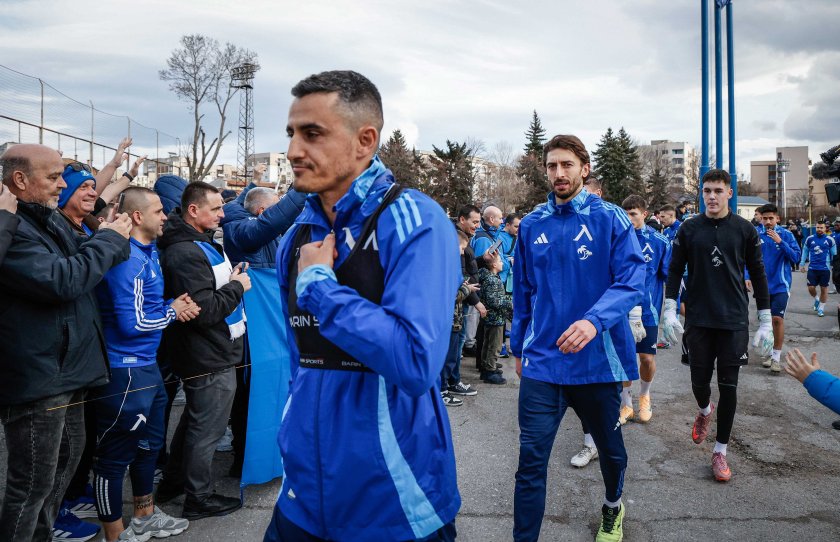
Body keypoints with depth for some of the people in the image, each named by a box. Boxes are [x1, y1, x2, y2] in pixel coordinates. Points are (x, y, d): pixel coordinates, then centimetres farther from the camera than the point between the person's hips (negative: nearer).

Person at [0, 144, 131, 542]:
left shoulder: (49, 219, 12)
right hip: (36, 377, -10)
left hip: (65, 369, 11)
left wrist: (111, 238, 1)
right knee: (33, 483, 2)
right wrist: (110, 239, -15)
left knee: (68, 456, 24)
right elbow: (62, 281, -28)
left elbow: (80, 266, 21)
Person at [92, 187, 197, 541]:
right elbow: (133, 322, -23)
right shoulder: (129, 258, -21)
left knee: (148, 443, 22)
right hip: (125, 370, -10)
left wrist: (175, 306, 0)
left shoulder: (149, 251, 9)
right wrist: (172, 312, -8)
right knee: (116, 455, 5)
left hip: (146, 365, 10)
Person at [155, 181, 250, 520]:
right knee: (207, 429, 4)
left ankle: (172, 481, 40)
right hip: (210, 359, -11)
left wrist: (233, 278, 8)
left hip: (209, 354, 11)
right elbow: (205, 311, -28)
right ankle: (199, 498, 21)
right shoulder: (186, 254, -22)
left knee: (194, 419, 24)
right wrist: (237, 287, -14)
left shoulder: (202, 242, 11)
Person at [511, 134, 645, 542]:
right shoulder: (531, 225, 4)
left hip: (598, 357, -1)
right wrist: (519, 348, 16)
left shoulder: (610, 218, -6)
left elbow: (631, 280, -15)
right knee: (531, 460, -3)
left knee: (610, 446, 21)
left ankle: (612, 507, 51)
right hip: (542, 360, 1)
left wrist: (594, 320, -32)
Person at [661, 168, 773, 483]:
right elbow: (675, 271, 4)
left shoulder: (745, 229, 0)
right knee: (699, 382, 6)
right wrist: (669, 311, -5)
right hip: (698, 319, 1)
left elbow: (758, 275, 3)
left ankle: (720, 451, 17)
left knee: (728, 386, 2)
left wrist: (765, 323, 1)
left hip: (734, 321, 0)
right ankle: (705, 411, 42)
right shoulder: (689, 229, 2)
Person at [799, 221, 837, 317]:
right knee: (811, 288, -2)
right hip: (812, 268, 1)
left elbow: (834, 254, 6)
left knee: (824, 289, 6)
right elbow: (805, 251, 11)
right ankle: (816, 299, 30)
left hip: (825, 269, 0)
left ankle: (821, 308, 20)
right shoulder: (810, 239, 2)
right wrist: (802, 264, 10)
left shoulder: (829, 240, 0)